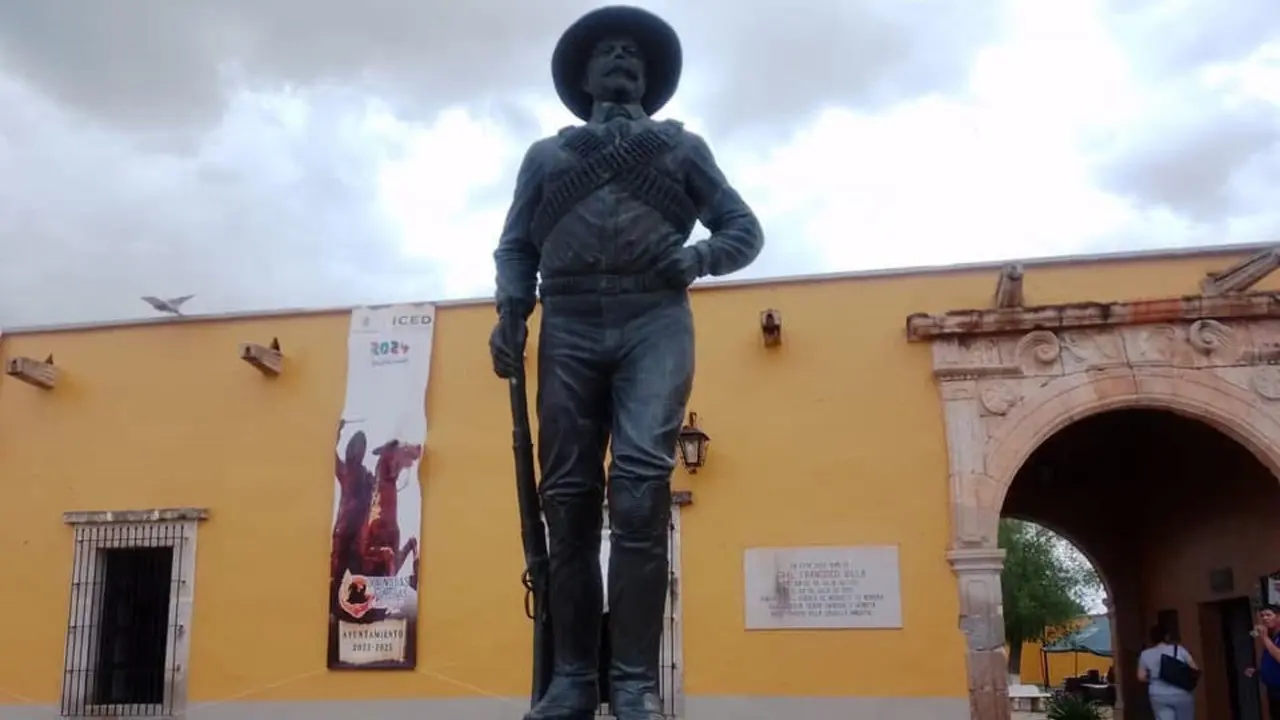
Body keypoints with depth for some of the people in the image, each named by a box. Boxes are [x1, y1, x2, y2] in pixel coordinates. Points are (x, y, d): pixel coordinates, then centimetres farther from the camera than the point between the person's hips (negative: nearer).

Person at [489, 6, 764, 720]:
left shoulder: (682, 145, 22)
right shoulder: (546, 154, 24)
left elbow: (745, 228, 18)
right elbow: (516, 246, 17)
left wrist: (698, 259, -3)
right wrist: (511, 315, -1)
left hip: (654, 323, -2)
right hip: (570, 326, 2)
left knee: (641, 484, -18)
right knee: (568, 498, -5)